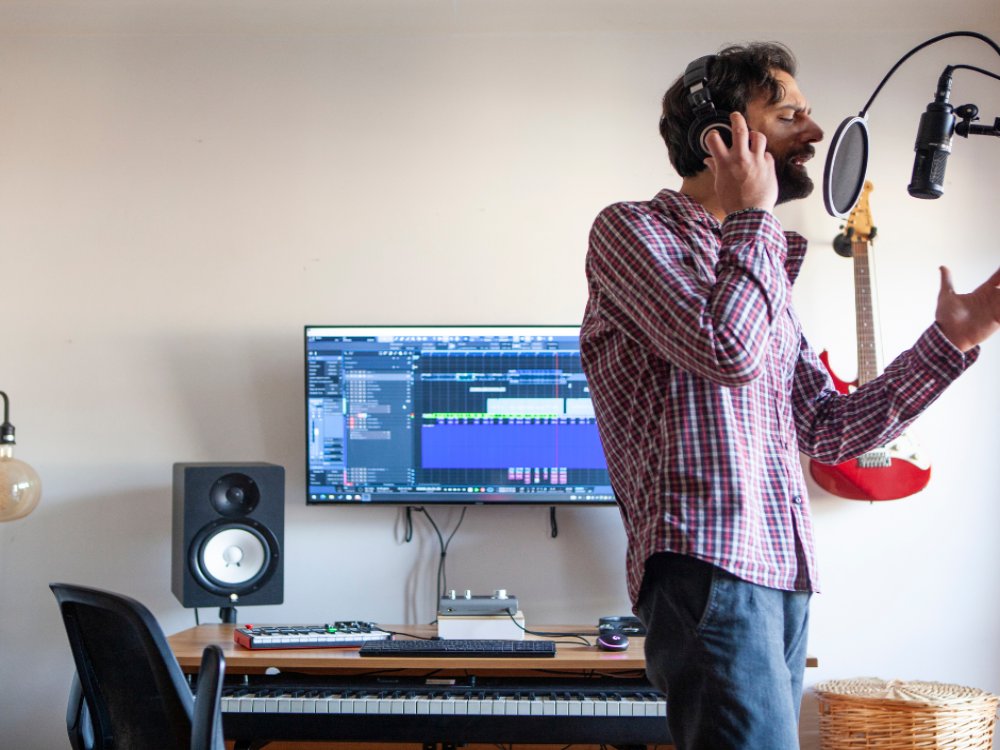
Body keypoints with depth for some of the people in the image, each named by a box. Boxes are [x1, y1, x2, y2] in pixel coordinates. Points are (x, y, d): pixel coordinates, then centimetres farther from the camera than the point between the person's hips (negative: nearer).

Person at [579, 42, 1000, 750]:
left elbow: (828, 430, 20)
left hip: (782, 576, 8)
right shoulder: (633, 229, 1)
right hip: (706, 564, -8)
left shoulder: (765, 266, 24)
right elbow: (727, 351, -16)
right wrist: (752, 215, -2)